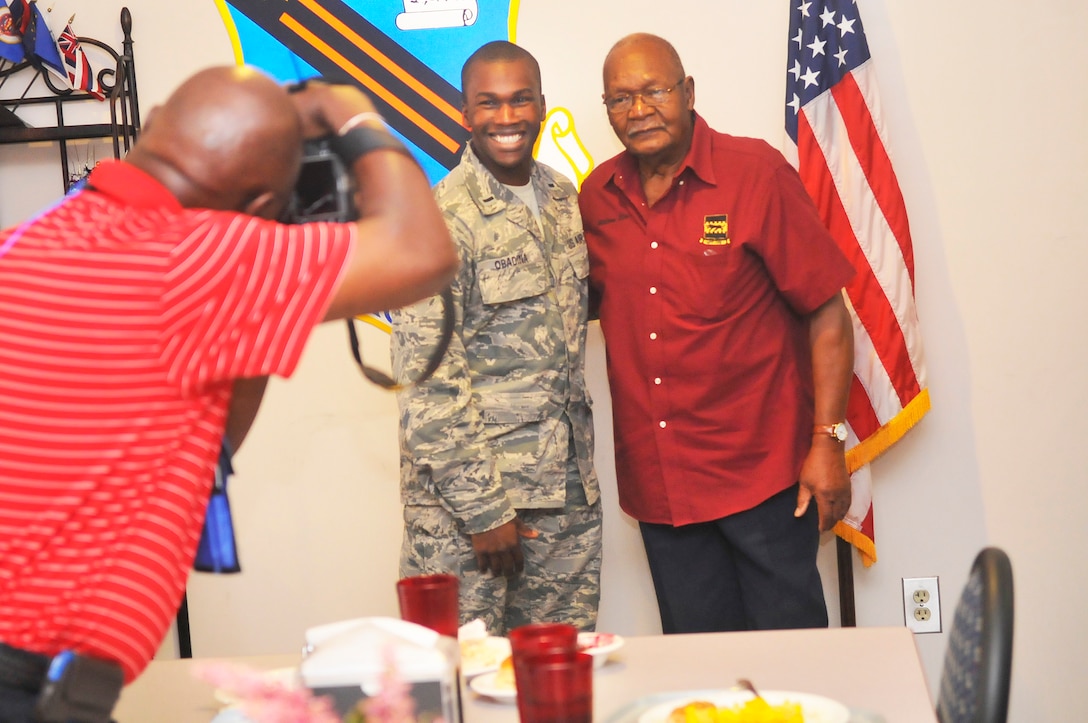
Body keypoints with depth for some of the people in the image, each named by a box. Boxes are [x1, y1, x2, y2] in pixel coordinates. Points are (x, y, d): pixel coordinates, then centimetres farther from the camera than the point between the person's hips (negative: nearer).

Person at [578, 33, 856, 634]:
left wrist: (826, 442, -12)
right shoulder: (597, 197, 5)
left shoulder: (755, 173, -7)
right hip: (658, 482, 4)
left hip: (762, 472, -4)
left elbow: (827, 314, -8)